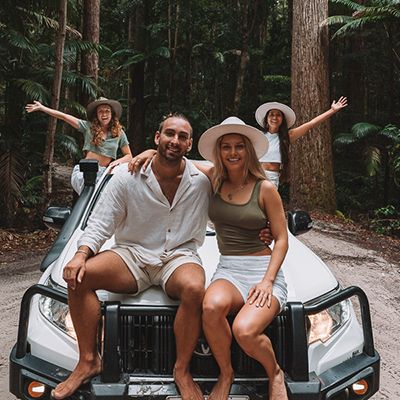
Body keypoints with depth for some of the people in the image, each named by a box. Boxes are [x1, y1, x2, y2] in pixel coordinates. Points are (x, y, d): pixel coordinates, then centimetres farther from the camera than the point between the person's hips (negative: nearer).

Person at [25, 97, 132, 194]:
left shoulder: (119, 133, 10)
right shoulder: (88, 126, 7)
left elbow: (128, 156, 12)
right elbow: (63, 116, 6)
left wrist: (118, 161, -9)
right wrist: (41, 108, 6)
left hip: (102, 173, 2)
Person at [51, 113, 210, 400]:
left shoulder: (202, 178, -1)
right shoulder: (127, 176, 0)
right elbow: (101, 224, 0)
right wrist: (81, 254, -16)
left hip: (179, 256, -1)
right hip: (133, 255, 2)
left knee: (195, 289, -36)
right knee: (80, 276, -23)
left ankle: (182, 371, -15)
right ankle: (88, 361, -9)